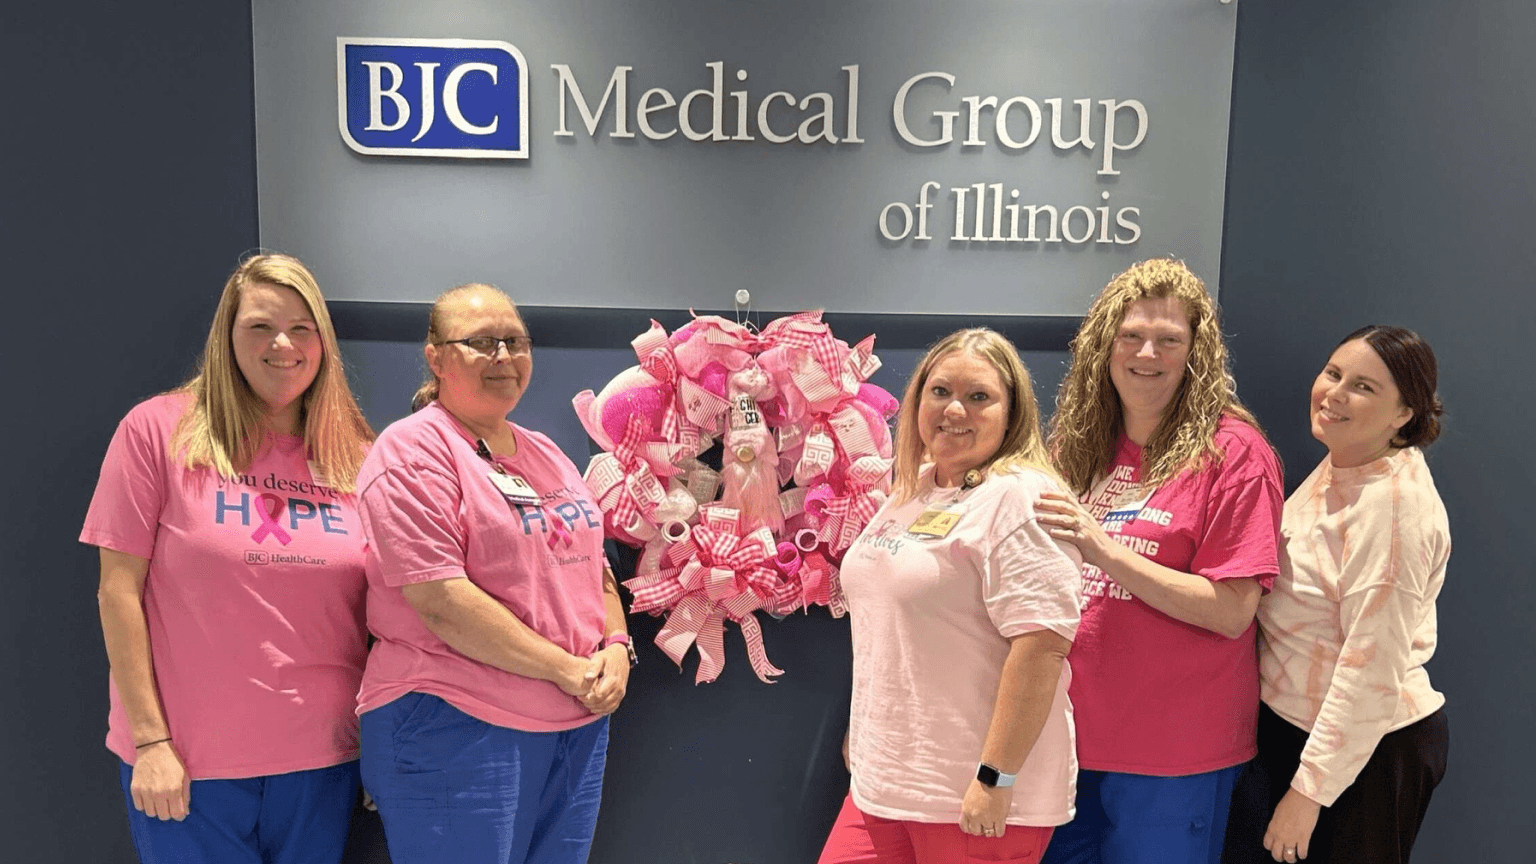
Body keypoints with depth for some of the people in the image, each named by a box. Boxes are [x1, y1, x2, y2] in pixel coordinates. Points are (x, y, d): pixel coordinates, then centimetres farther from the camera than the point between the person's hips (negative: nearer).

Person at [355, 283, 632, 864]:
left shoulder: (545, 454, 15)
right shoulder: (413, 450, -9)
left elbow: (592, 565, 19)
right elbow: (441, 600, -18)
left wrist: (616, 646, 0)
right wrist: (566, 669, -15)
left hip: (579, 726, 7)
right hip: (454, 733, -7)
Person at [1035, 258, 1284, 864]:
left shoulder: (1233, 451, -11)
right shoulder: (1080, 442, 6)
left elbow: (1232, 611, -17)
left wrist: (1102, 547, -24)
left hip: (1174, 755, -5)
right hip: (1070, 731, 5)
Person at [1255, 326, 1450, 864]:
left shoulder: (1394, 503, -24)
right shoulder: (1338, 467, 4)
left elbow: (1372, 671, -24)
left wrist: (1309, 789, -20)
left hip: (1366, 751, -8)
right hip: (1296, 725, 8)